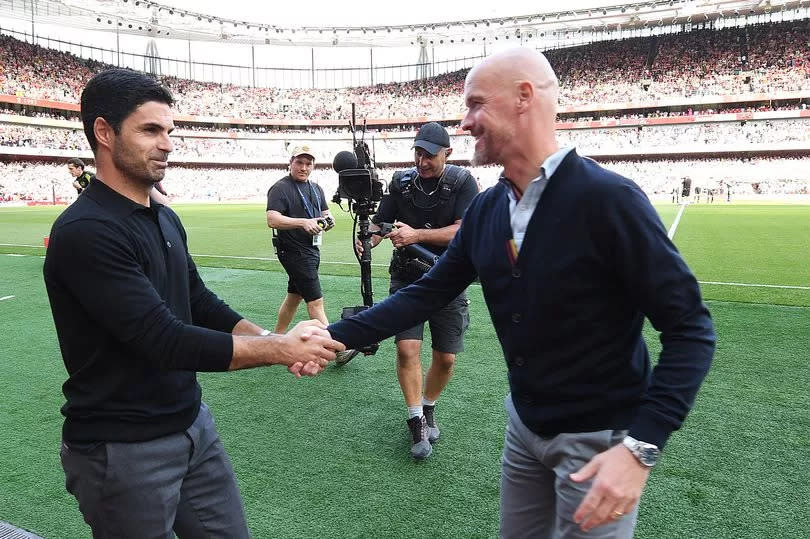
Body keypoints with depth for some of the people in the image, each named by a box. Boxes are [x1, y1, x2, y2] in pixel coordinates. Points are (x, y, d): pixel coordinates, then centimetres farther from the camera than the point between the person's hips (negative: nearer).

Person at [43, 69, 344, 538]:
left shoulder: (166, 219, 7)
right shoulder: (85, 232, -21)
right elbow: (165, 341, -26)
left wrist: (275, 340, -8)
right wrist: (280, 348, -21)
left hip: (193, 424, 8)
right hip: (123, 450, -7)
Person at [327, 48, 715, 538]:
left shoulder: (608, 198, -22)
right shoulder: (485, 210, -1)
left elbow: (690, 328, -20)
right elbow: (428, 294, 2)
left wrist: (642, 447, -28)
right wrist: (335, 336, -6)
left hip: (600, 439, -6)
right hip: (525, 424, 6)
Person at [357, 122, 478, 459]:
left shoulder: (462, 182, -6)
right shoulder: (401, 182, 1)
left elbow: (463, 231, -18)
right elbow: (379, 224, 0)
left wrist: (416, 235, -28)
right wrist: (367, 240, -23)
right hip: (408, 277, 1)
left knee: (446, 358, 4)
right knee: (407, 348, -14)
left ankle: (428, 409, 31)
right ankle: (417, 421, 4)